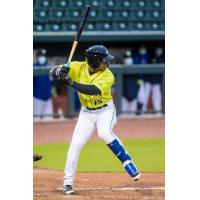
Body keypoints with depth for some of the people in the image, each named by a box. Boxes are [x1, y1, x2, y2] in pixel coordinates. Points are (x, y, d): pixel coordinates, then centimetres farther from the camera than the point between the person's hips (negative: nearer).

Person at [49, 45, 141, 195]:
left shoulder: (108, 76, -22)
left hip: (105, 110, -3)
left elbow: (93, 90, -38)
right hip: (87, 113, 3)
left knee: (105, 134, -32)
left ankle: (128, 163, -17)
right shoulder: (78, 67, -14)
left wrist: (71, 82, -47)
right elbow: (53, 72, -16)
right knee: (76, 144, -6)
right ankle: (68, 182, 6)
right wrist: (60, 71, -40)